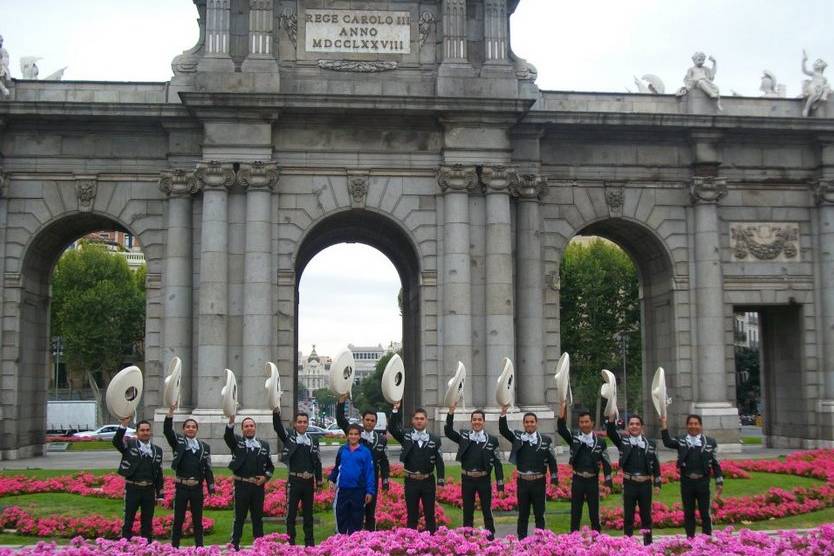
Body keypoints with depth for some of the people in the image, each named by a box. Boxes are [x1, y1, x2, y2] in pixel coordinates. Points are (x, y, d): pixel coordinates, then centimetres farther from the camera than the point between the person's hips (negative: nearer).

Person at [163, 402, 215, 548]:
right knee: (178, 520, 2)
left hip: (197, 487, 2)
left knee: (198, 520, 8)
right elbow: (167, 430, -13)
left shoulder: (204, 446, 8)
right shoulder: (178, 442, 3)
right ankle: (174, 548, 8)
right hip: (181, 487, -2)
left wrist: (211, 488, 1)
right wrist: (171, 411, -26)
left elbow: (208, 469, 7)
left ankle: (199, 548, 15)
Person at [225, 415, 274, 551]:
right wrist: (231, 419, -37)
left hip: (258, 486, 2)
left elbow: (270, 466, 14)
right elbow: (227, 436, -20)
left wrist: (266, 476, -6)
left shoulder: (264, 445, 10)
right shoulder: (237, 442, 3)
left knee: (258, 518, 9)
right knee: (239, 518, 3)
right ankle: (235, 545, 9)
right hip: (241, 485, -2)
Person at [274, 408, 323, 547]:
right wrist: (276, 413, -35)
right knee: (291, 512, 0)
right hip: (294, 481, -3)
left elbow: (317, 462, 9)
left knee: (308, 513, 10)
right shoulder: (288, 437, 1)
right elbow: (277, 427, -16)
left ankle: (309, 541, 18)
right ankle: (290, 542, 6)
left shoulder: (313, 441, 9)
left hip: (309, 481, 3)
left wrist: (319, 481, 4)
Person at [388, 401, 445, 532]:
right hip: (411, 481, 0)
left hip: (428, 481, 0)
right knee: (412, 515, 8)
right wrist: (395, 410, -25)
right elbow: (391, 428, -14)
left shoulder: (434, 439, 0)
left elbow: (439, 462, -1)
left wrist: (441, 481, -8)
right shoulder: (405, 435, 1)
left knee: (430, 515, 7)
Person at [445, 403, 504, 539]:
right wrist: (451, 412, -21)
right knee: (467, 512, 10)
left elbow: (497, 463, -1)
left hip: (484, 479, -1)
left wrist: (500, 485, -5)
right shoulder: (463, 436, 3)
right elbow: (448, 432, -11)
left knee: (487, 511, 7)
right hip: (467, 479, 1)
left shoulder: (492, 440, -1)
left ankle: (491, 538, 16)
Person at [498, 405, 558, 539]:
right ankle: (521, 540, 16)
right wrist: (503, 413, -23)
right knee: (523, 515, 9)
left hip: (539, 482, -1)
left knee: (539, 514, 6)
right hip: (522, 481, 1)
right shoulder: (518, 437, 3)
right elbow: (503, 430, -9)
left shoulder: (546, 440, -1)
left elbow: (552, 461, 1)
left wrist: (554, 480, -3)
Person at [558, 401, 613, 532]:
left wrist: (608, 483, -3)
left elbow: (606, 464, 2)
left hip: (593, 480, 0)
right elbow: (561, 428, -13)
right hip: (577, 480, 0)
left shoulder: (600, 442, 1)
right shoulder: (574, 438, 2)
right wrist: (563, 406, -22)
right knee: (575, 513, 6)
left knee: (594, 513, 7)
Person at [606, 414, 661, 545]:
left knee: (646, 516, 9)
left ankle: (648, 544, 19)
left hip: (645, 484, 1)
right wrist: (611, 416, -27)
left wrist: (657, 483, 3)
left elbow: (656, 465, 8)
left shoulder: (650, 444, 5)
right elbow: (611, 432, -15)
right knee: (628, 517, 5)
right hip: (629, 484, -1)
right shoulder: (623, 441, 2)